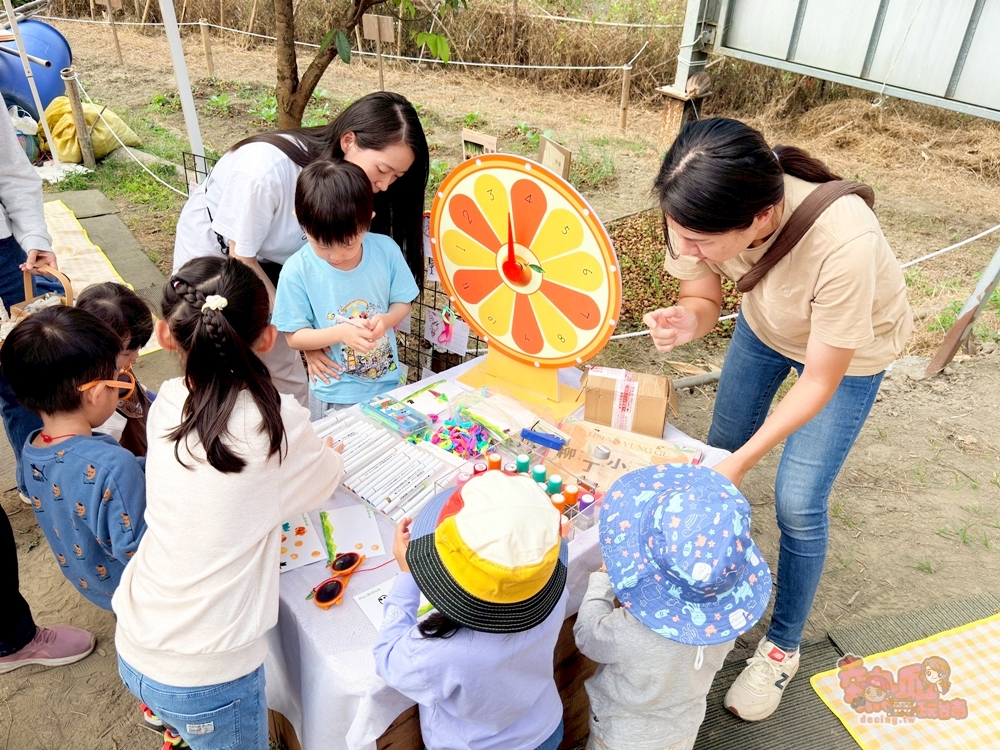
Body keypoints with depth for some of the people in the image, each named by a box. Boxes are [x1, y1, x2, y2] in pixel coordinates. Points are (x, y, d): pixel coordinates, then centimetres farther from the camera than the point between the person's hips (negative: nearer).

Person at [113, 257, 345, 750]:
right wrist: (327, 455, 16)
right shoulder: (276, 422, -22)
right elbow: (325, 481, -3)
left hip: (132, 651, 5)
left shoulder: (166, 405, -10)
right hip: (204, 680, -4)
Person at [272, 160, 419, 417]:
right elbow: (294, 337, -12)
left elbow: (402, 303, -1)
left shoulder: (386, 250, -13)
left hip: (388, 385, 3)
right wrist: (340, 332, -27)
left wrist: (386, 320, -23)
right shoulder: (297, 271, -19)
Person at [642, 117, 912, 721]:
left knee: (798, 505, -2)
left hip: (850, 352, -4)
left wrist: (743, 462, -32)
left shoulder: (844, 245, -43)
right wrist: (686, 322, -37)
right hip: (767, 324, 5)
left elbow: (820, 381, -29)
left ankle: (783, 649, 23)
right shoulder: (709, 214, -31)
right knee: (721, 446, 14)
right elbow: (705, 299, -13)